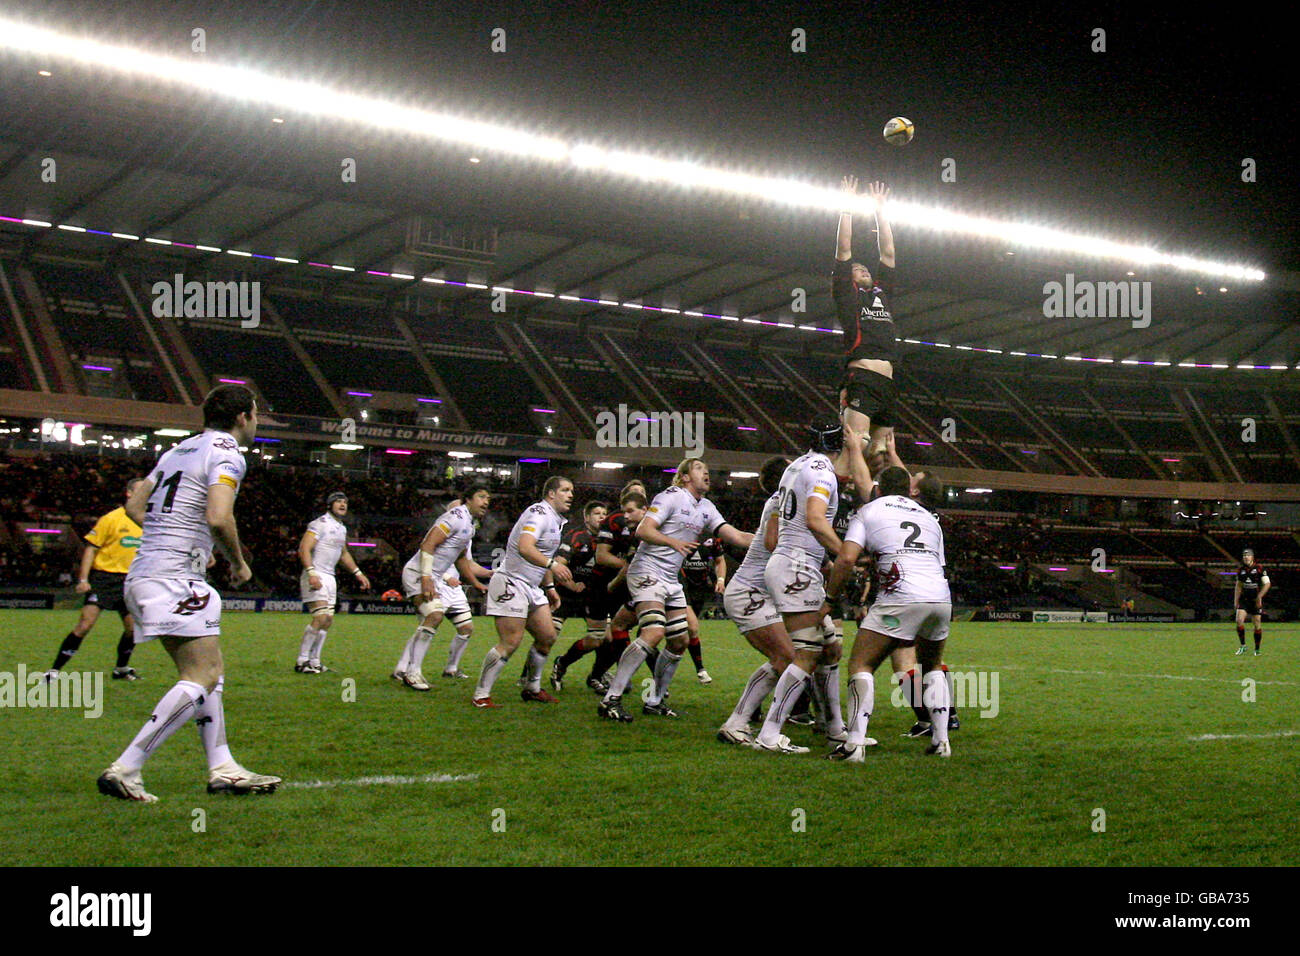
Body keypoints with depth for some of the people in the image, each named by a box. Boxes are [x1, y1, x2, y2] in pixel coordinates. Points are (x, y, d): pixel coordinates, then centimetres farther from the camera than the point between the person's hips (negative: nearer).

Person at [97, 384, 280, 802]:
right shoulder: (226, 454, -8)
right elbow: (218, 517, -22)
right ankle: (124, 769, -16)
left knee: (210, 672, 13)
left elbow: (134, 506, 22)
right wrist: (239, 563, -6)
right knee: (202, 678, -11)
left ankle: (222, 768, 12)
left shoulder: (180, 450, 19)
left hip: (143, 575, 10)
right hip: (173, 579, -10)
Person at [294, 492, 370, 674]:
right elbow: (304, 549, -19)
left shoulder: (342, 528, 16)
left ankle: (314, 661, 13)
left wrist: (358, 573, 28)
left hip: (329, 577, 9)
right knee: (321, 617, -18)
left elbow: (344, 554, 31)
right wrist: (311, 573, -29)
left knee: (328, 619, 6)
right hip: (316, 576, -9)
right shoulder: (320, 524, -11)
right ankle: (302, 661, -13)